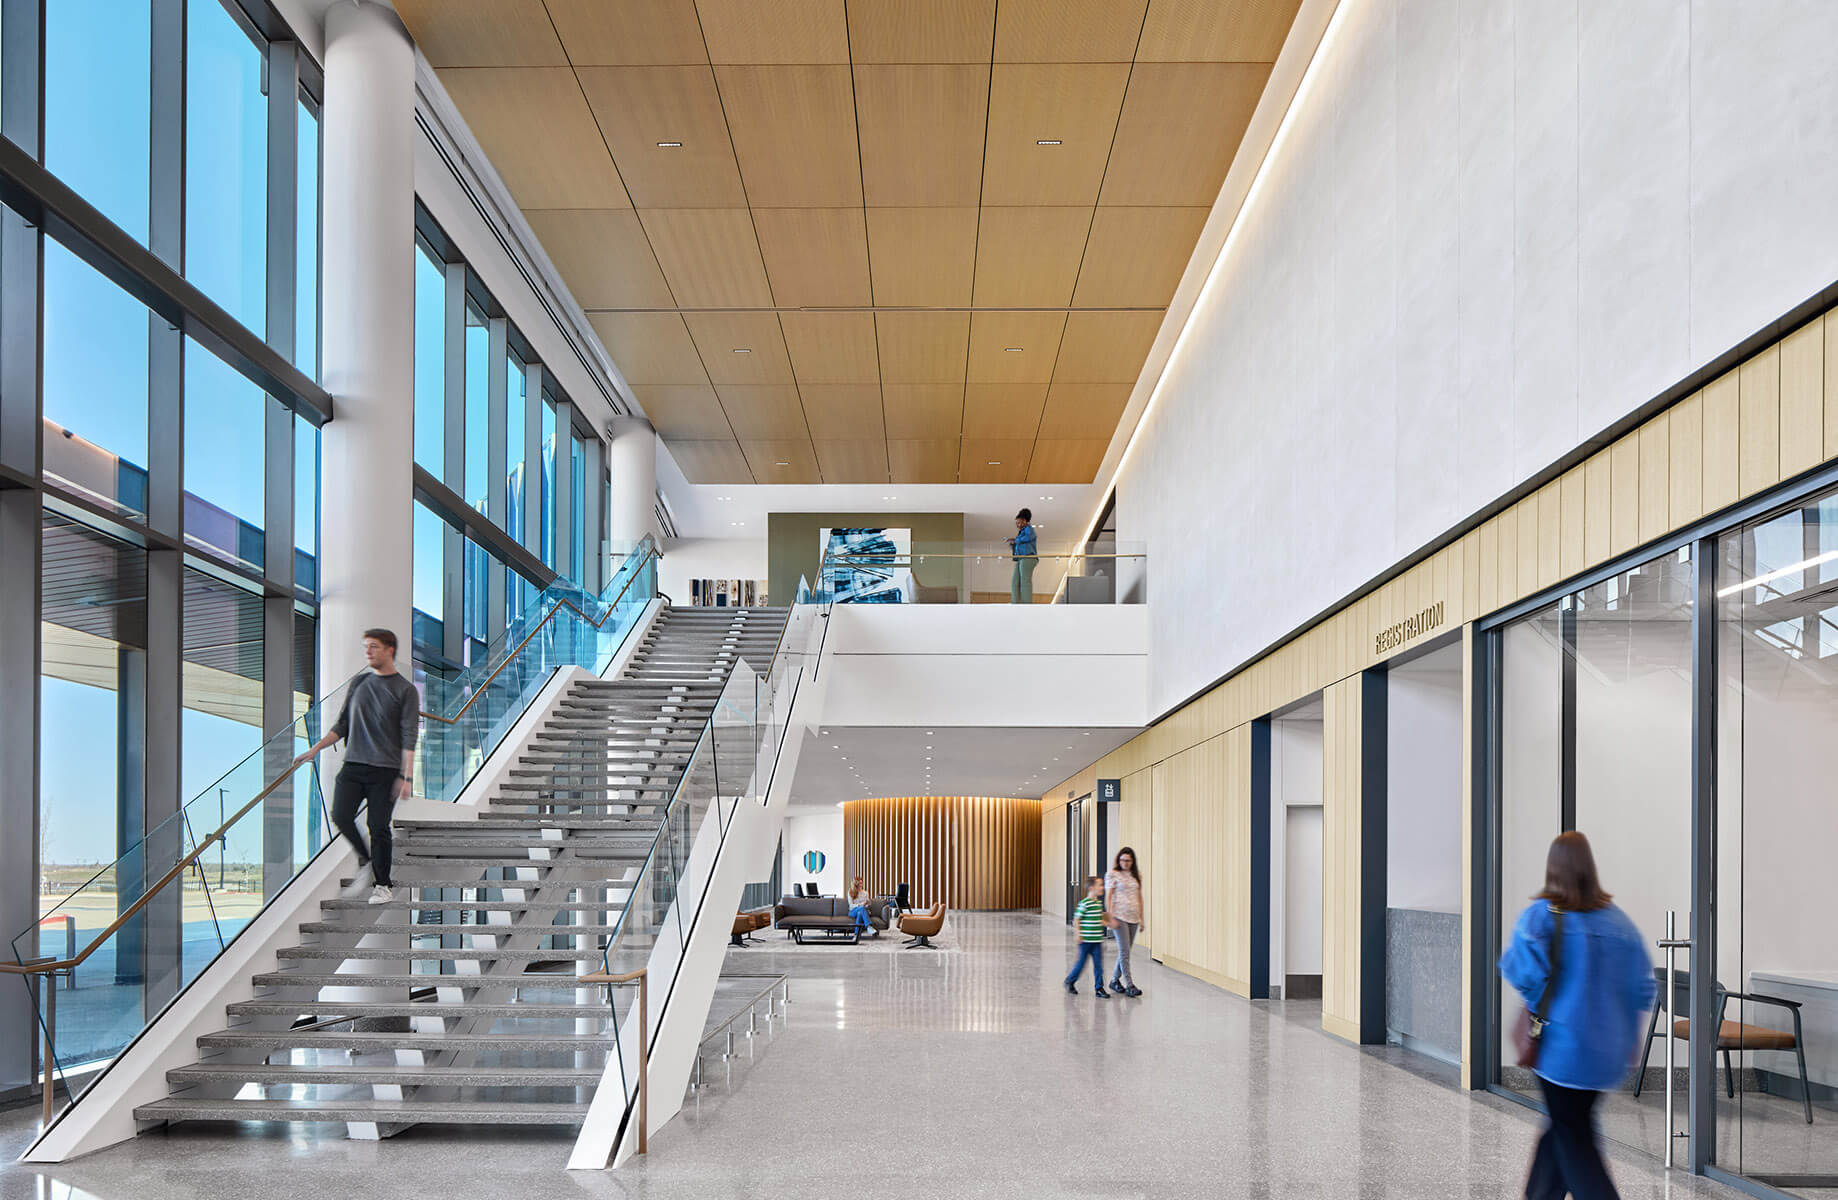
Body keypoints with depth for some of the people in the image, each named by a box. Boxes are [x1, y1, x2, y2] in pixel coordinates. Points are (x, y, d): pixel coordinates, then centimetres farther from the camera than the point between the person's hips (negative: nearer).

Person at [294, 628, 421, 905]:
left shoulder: (406, 690, 0)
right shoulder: (359, 684, 14)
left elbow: (409, 737, -5)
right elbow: (342, 724, 19)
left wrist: (405, 777, -12)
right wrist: (315, 748, 7)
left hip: (385, 770, -4)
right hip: (353, 765, 4)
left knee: (378, 828, -4)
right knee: (340, 816, -12)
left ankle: (383, 885, 10)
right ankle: (365, 858, 13)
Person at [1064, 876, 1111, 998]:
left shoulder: (1099, 903, 9)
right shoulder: (1084, 903, -15)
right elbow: (1076, 920, -12)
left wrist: (1108, 923, 6)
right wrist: (1078, 934, -16)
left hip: (1097, 940, 6)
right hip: (1086, 940, -6)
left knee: (1098, 964, 2)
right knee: (1081, 963, 6)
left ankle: (1099, 988, 6)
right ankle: (1070, 981, 27)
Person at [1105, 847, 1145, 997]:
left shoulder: (1137, 875, 13)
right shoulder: (1112, 875, -2)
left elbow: (1139, 897, 17)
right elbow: (1108, 897, -5)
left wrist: (1142, 919, 15)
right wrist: (1110, 917, -13)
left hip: (1133, 917, 5)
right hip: (1119, 916, -5)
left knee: (1125, 951, 9)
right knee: (1124, 951, -8)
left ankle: (1115, 980, 23)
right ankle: (1129, 985, -9)